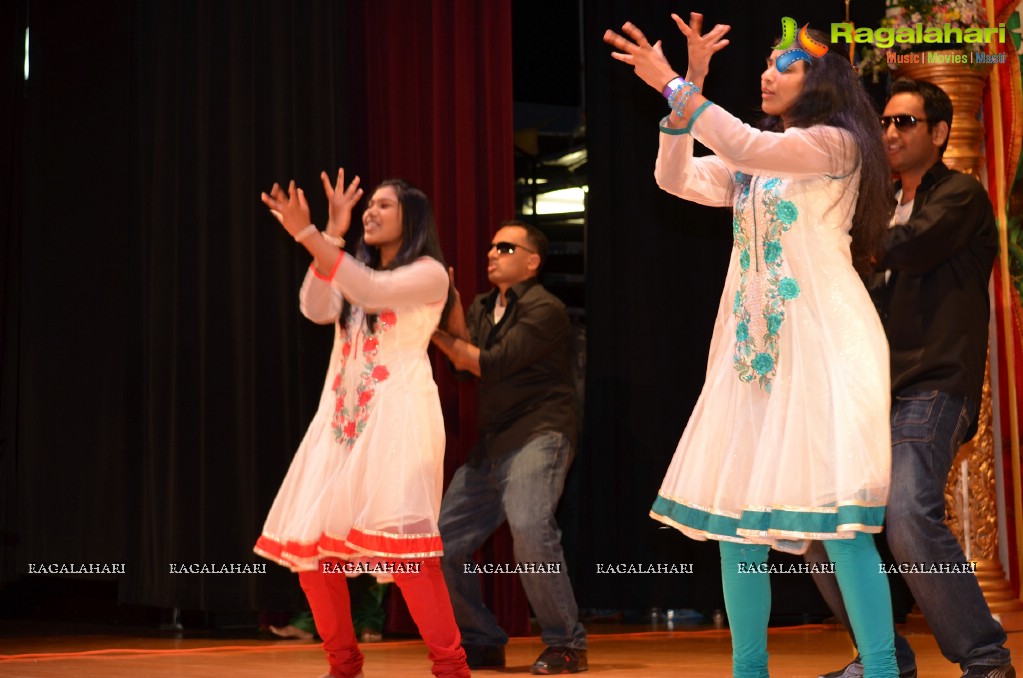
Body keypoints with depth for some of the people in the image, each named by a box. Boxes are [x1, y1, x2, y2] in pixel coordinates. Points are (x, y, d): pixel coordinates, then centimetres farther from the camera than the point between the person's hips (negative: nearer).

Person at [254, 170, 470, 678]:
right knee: (309, 543, 0)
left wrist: (307, 235, -23)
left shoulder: (429, 273, 1)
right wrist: (333, 235, -5)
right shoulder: (355, 272, 21)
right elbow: (317, 309, 1)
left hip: (397, 418, -7)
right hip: (341, 418, 7)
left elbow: (371, 292, -18)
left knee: (401, 542, -20)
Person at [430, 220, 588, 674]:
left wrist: (439, 335, -4)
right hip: (492, 446, 9)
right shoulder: (483, 308, 18)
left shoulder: (544, 309, -7)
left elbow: (492, 364, -15)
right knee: (443, 542, 5)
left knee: (529, 527, -31)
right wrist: (451, 303, -5)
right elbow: (465, 362, 4)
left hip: (538, 435, -9)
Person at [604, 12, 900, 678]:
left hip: (823, 342, -7)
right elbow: (676, 177, 6)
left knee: (837, 519, -14)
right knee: (736, 515, 2)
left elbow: (746, 146, -17)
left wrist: (673, 85, -15)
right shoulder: (750, 163, 20)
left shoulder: (835, 144, -2)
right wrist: (692, 85, -1)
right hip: (751, 345, 7)